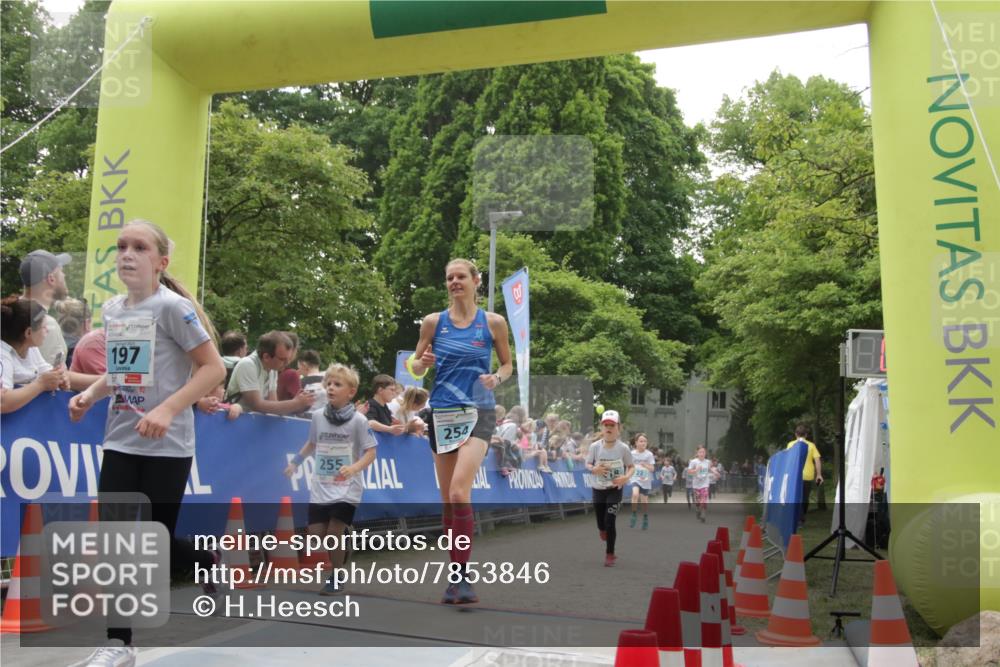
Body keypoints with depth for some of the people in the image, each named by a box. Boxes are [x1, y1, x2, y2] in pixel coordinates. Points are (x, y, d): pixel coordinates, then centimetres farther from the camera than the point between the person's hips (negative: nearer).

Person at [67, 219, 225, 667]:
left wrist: (167, 409, -24)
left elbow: (214, 368, -15)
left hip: (166, 446, -6)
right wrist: (90, 394, 3)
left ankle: (211, 562, 33)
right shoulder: (111, 310, 9)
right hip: (120, 442, 6)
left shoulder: (172, 306, -11)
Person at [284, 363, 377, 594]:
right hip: (320, 487, 4)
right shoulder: (317, 416, 2)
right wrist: (295, 462, 19)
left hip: (346, 488, -4)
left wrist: (353, 468, -25)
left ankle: (336, 579, 12)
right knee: (315, 536, 0)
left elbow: (370, 452, -9)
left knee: (333, 533, -9)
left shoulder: (358, 420, -10)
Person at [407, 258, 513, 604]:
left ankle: (462, 575, -12)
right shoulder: (433, 322, 5)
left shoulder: (494, 322, 2)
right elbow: (416, 368, 11)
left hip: (477, 413, -3)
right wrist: (423, 362, -12)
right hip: (442, 413, 3)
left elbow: (507, 364, 12)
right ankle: (456, 575, 18)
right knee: (447, 499, 6)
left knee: (459, 491, -19)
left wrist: (496, 378, -9)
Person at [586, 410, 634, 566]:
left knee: (610, 522, -12)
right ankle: (610, 550, 38)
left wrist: (626, 477, -21)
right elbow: (588, 464, 3)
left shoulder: (623, 448, -11)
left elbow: (631, 467, -1)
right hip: (598, 489, 2)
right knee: (601, 526, 10)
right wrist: (594, 469, -20)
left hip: (615, 490, -2)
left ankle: (610, 555, 6)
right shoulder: (595, 446, -8)